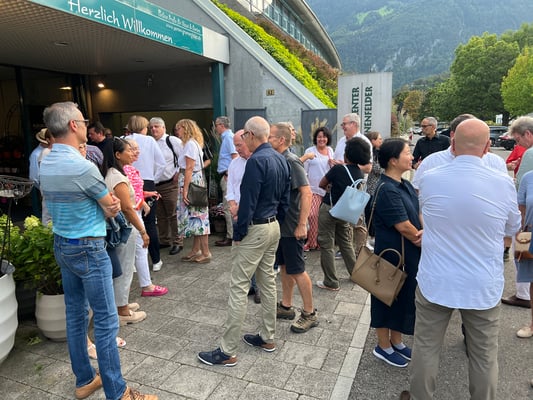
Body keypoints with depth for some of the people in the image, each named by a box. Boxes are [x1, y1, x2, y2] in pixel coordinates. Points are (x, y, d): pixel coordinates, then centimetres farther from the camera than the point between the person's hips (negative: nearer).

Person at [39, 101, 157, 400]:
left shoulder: (45, 165, 5)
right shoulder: (83, 166, -22)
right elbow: (114, 208, -11)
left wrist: (104, 205, -6)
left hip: (61, 246, 9)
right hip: (88, 250, -9)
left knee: (75, 315, 16)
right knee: (106, 320, 0)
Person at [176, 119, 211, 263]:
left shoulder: (190, 144, -13)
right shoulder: (193, 143, 17)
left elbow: (189, 169, -19)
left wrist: (185, 189, -21)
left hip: (192, 181, -10)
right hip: (196, 180, 10)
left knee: (196, 215, -6)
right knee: (196, 216, 13)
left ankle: (206, 253, 1)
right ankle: (196, 250, 21)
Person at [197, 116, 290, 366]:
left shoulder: (256, 161, -19)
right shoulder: (281, 159, 9)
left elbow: (248, 201, -21)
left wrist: (238, 233, -12)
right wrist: (276, 222, 19)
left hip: (255, 230, -9)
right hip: (273, 227, 10)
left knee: (239, 288, -2)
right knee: (268, 282, 17)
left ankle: (228, 351, 7)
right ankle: (267, 338, 30)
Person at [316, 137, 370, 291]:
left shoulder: (338, 169, -18)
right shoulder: (360, 174, 0)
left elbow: (321, 184, -6)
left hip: (329, 210, -6)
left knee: (327, 246, 3)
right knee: (346, 243, 22)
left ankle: (331, 282, 8)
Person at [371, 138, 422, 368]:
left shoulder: (405, 185, 8)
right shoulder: (387, 190, -22)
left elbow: (418, 212, 8)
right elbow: (403, 226, -22)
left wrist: (424, 232, -11)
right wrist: (422, 240, -7)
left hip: (410, 254, 9)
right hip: (392, 254, -9)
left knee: (404, 297, 20)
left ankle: (396, 342, 39)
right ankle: (383, 347, 28)